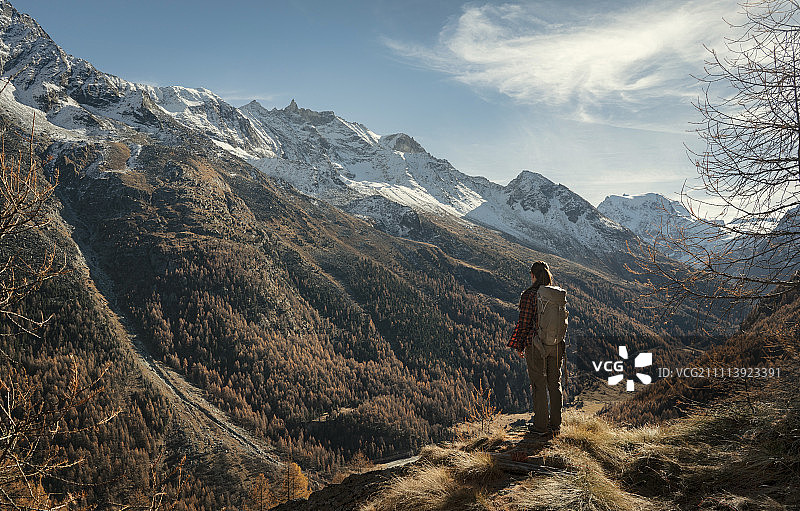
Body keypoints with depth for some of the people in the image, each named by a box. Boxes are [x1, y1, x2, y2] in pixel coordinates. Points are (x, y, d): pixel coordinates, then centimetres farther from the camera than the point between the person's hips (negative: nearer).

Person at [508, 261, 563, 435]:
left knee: (539, 384, 4)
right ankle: (555, 424, 20)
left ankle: (541, 425, 11)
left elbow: (524, 322, -11)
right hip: (556, 345, 5)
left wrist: (519, 345, -1)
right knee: (555, 383, 13)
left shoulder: (529, 295, -12)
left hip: (536, 345, -5)